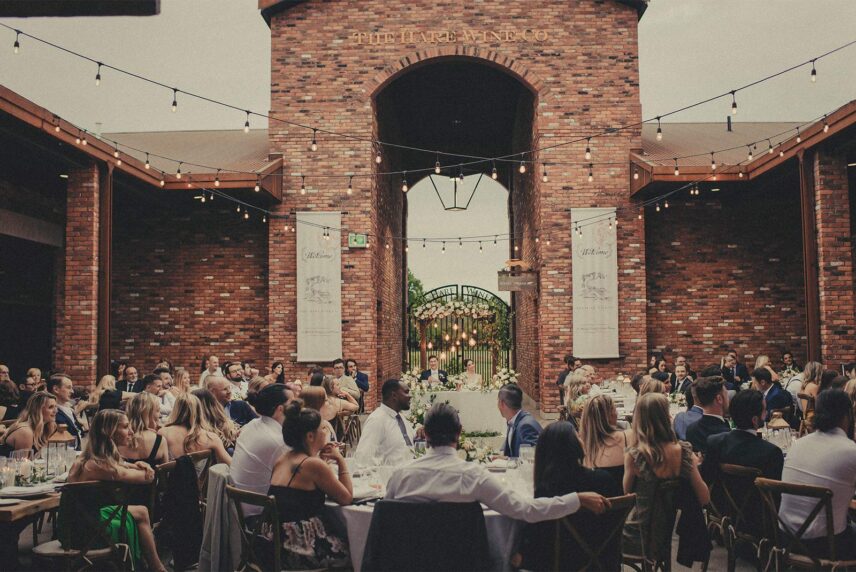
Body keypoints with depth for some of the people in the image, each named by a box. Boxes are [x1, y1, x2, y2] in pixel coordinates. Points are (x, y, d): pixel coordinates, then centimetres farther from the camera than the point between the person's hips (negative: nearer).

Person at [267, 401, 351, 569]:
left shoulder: (282, 460, 8)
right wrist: (341, 461, -1)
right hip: (300, 548, -8)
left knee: (340, 538, 26)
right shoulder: (314, 464, -16)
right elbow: (347, 498, -8)